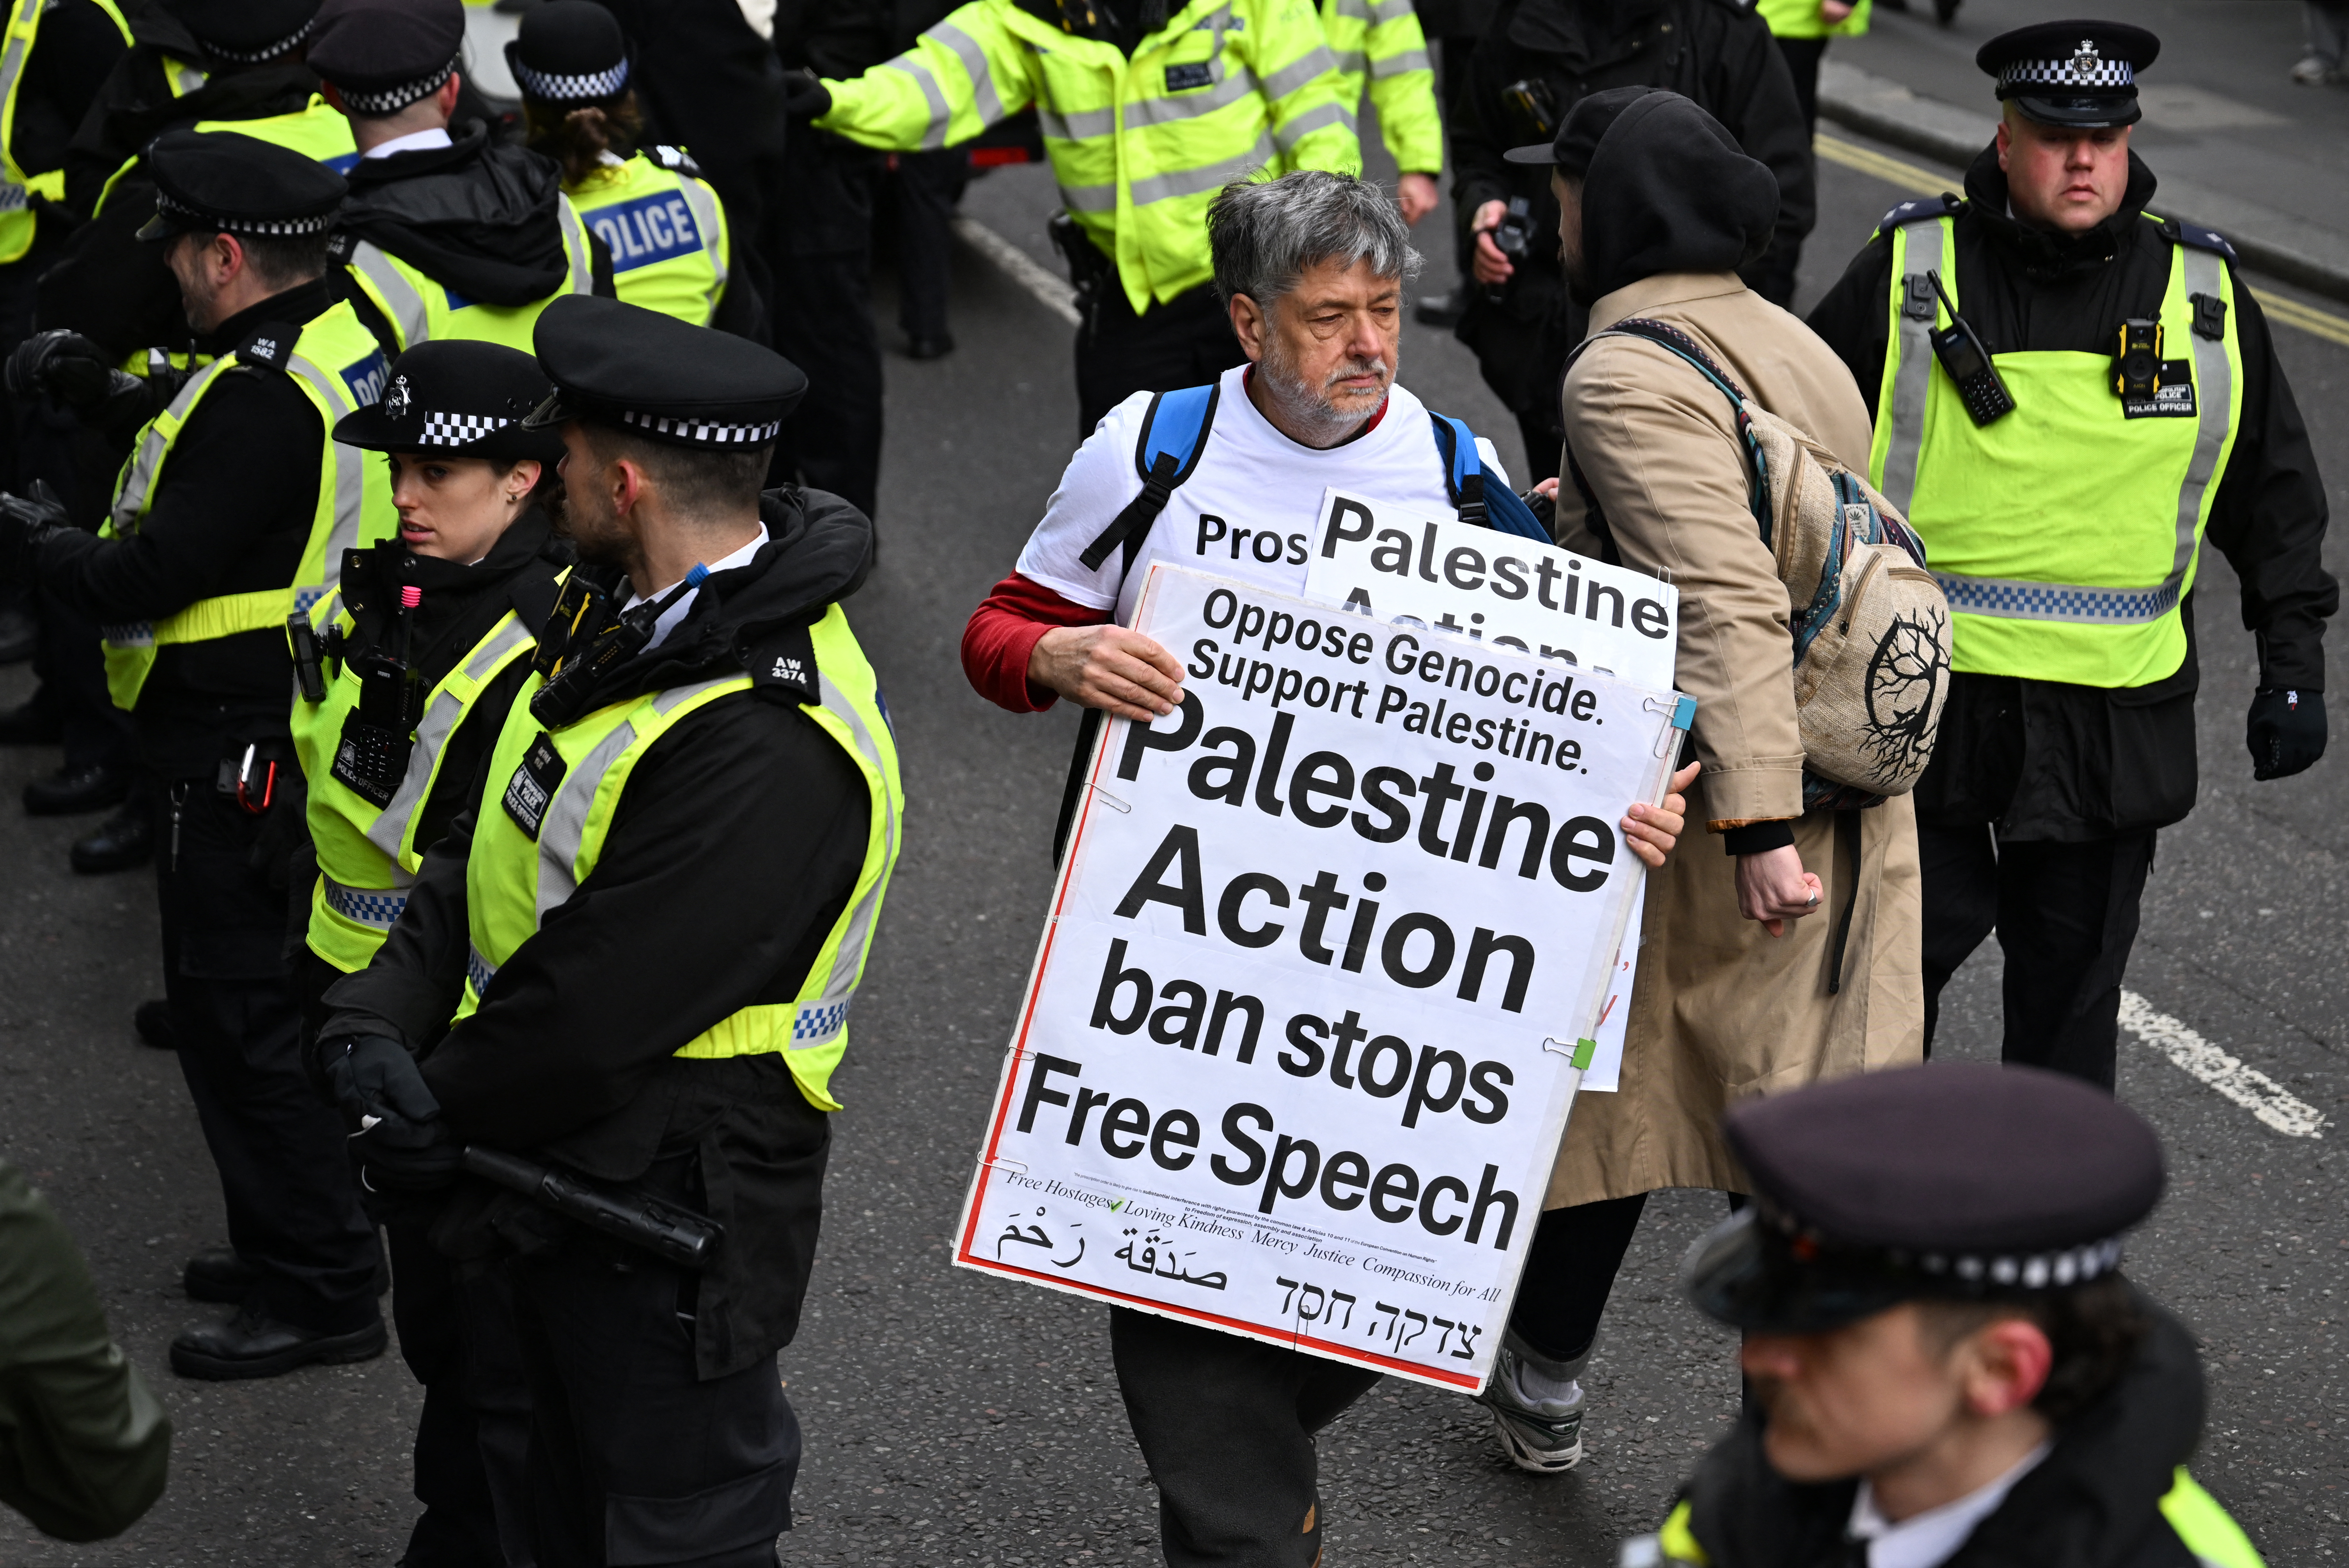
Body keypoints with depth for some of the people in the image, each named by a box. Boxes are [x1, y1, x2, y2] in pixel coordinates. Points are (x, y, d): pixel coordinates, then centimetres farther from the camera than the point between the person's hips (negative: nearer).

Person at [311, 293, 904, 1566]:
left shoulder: (769, 747, -33)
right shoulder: (625, 607, -1)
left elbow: (595, 1007, -28)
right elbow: (489, 841, 3)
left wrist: (437, 1114, -13)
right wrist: (379, 1016, -11)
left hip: (664, 1209, -9)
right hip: (559, 1166, 9)